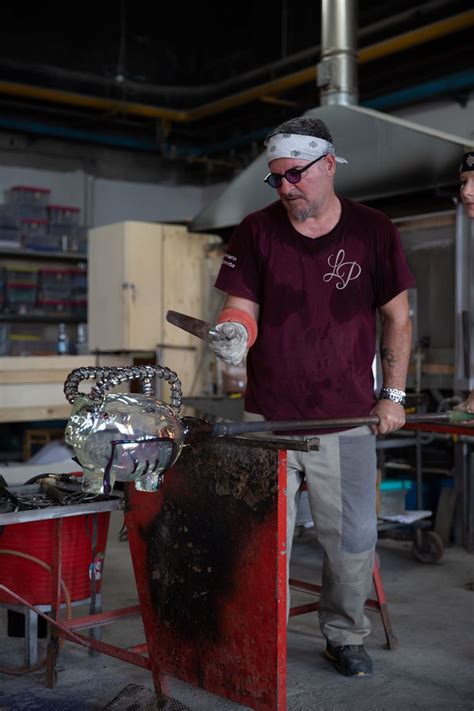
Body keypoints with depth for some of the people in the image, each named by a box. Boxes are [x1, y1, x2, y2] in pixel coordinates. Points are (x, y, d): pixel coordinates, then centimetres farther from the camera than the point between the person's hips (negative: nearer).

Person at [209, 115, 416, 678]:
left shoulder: (373, 231, 0)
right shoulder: (256, 231, 1)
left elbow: (396, 318, 6)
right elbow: (242, 306, 2)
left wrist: (393, 394, 3)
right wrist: (234, 332, -22)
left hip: (346, 421, 0)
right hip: (267, 418, 0)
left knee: (352, 538, 8)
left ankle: (345, 637, 30)